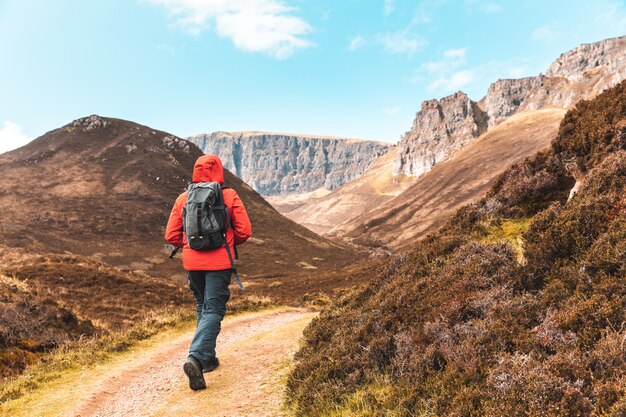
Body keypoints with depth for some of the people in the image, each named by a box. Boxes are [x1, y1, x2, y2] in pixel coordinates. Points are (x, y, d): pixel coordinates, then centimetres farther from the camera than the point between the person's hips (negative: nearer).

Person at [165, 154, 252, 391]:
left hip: (192, 262, 3)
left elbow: (171, 236, 2)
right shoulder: (229, 196, -4)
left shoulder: (183, 198, 2)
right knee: (213, 311, 0)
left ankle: (208, 357, 27)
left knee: (202, 307, 20)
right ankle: (196, 358, -18)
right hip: (219, 263, -3)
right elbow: (245, 231, -4)